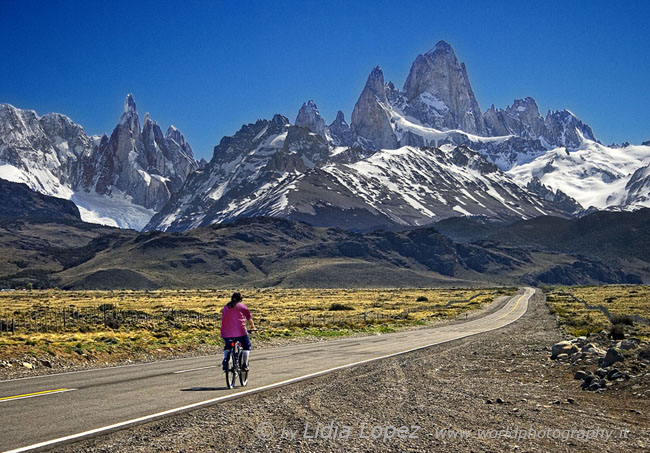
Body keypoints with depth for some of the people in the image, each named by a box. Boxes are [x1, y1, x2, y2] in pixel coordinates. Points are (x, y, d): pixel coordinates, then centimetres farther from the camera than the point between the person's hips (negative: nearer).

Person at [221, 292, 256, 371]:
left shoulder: (226, 307, 21)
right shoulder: (242, 306, 11)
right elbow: (249, 319, 19)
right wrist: (252, 327, 37)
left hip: (226, 332, 3)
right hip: (239, 331, -3)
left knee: (227, 347, 27)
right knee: (246, 346, 17)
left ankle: (225, 360, 3)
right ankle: (245, 365, 5)